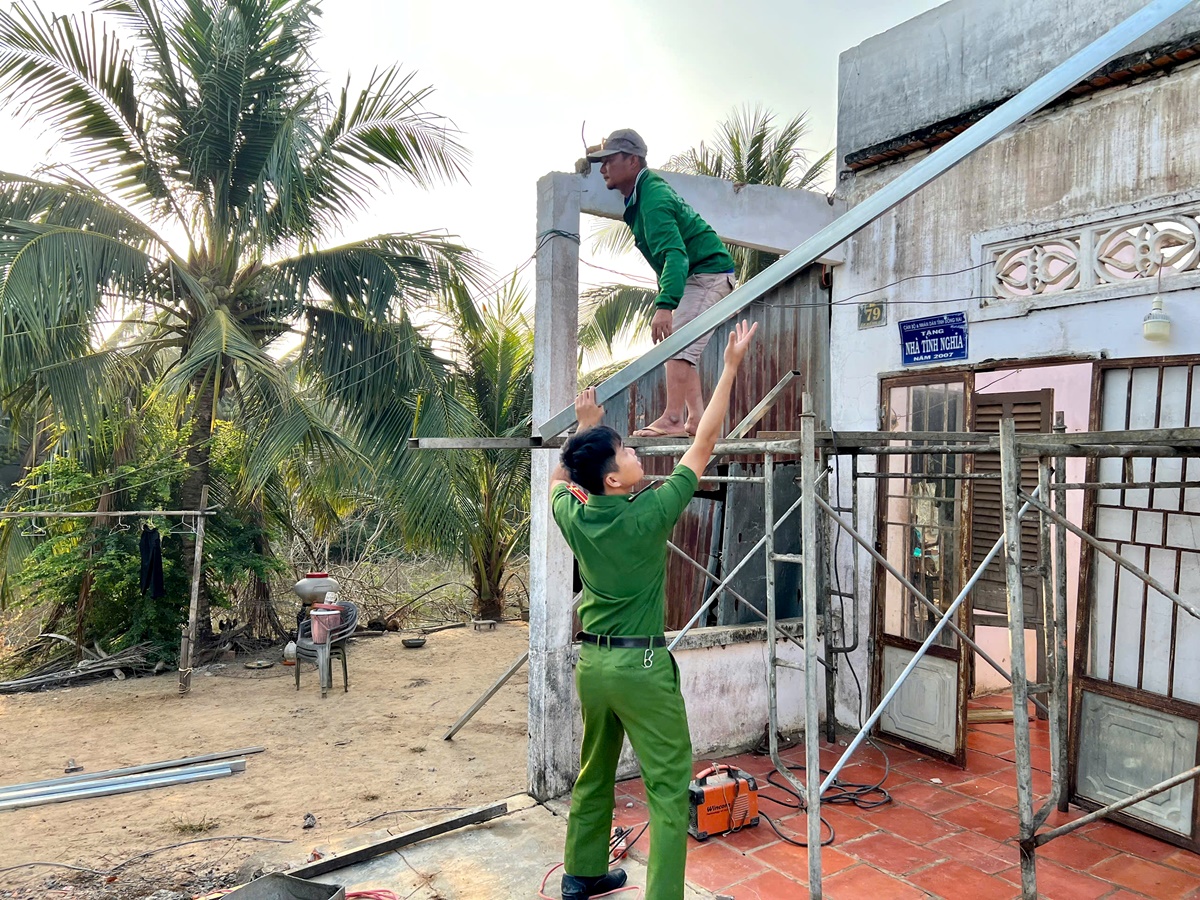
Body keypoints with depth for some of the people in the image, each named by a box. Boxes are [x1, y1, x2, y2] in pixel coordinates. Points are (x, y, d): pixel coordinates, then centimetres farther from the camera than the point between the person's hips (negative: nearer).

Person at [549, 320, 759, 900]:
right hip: (641, 666, -6)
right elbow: (703, 444, -10)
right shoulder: (650, 513, -17)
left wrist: (583, 427, 25)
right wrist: (731, 368, -4)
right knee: (669, 787, 2)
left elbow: (558, 479, 22)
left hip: (591, 661, 7)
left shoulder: (573, 515, -3)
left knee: (594, 775, 21)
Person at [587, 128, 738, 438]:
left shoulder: (653, 200, -24)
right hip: (695, 275, 11)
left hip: (709, 272, -11)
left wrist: (664, 306, -47)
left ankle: (672, 420, -24)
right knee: (679, 346, 11)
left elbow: (675, 254, -37)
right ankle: (696, 419, 11)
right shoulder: (640, 194, 9)